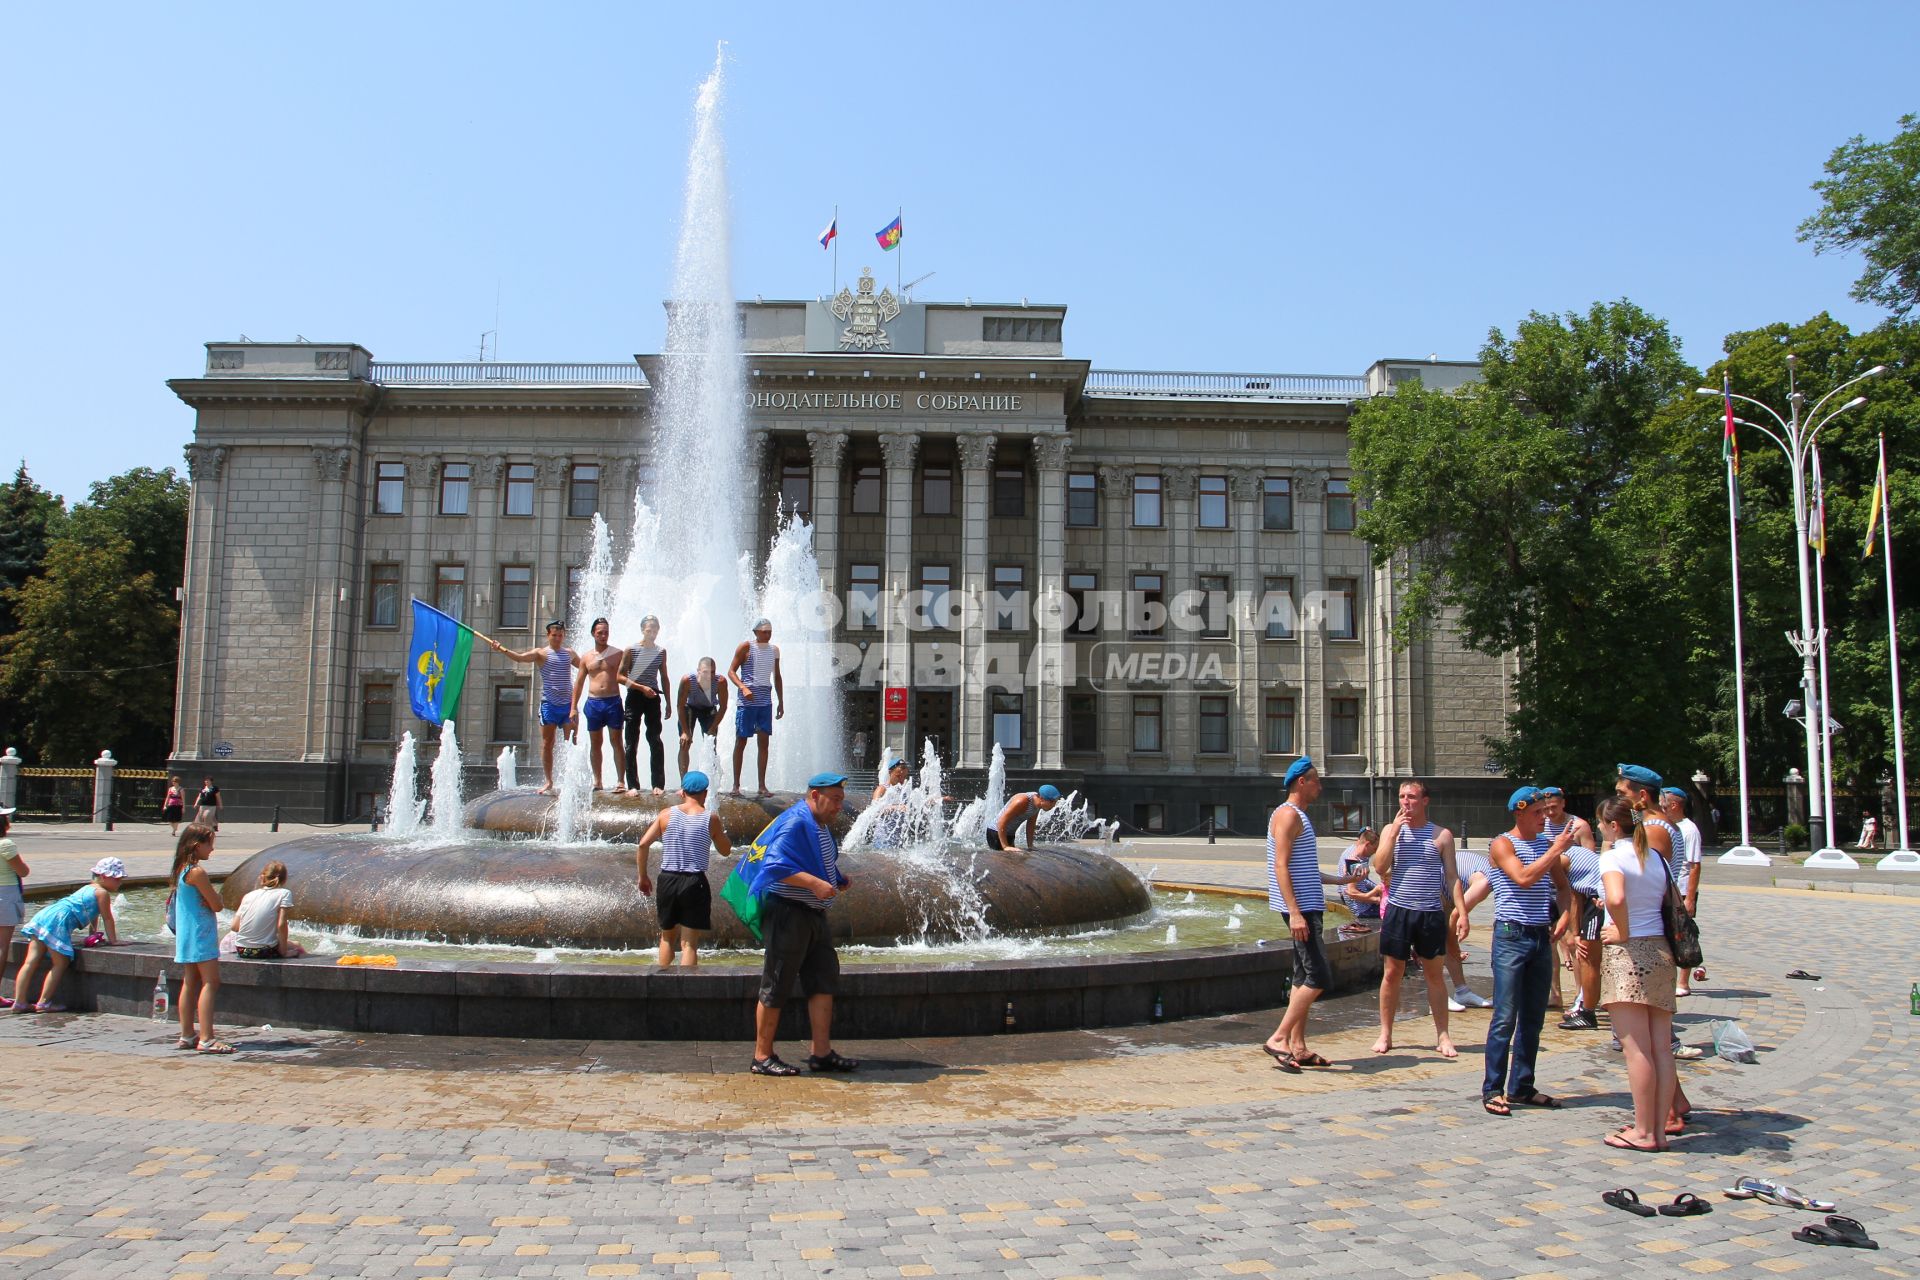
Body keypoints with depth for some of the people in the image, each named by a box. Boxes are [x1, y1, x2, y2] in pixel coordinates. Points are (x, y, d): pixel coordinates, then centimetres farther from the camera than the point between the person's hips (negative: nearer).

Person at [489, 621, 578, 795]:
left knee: (571, 743, 1)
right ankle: (549, 782, 9)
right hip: (549, 704, -3)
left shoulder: (569, 653, 12)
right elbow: (520, 657, -17)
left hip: (568, 704, 3)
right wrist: (502, 650, -32)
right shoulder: (541, 653, 0)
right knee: (547, 743, 2)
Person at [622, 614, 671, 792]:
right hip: (634, 697, -2)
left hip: (653, 698, 2)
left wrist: (668, 702, 15)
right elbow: (620, 676, -5)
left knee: (655, 741, 0)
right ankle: (633, 785, 5)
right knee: (632, 742, 0)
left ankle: (658, 784, 3)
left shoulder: (661, 652, 10)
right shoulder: (631, 649, -1)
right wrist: (642, 687, -14)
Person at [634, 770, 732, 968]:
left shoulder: (666, 814, 2)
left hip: (667, 880, 3)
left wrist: (643, 876, 7)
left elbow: (643, 844, -4)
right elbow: (725, 851, 7)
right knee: (689, 944, 1)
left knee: (667, 938, 22)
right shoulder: (711, 818, -3)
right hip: (695, 883, -2)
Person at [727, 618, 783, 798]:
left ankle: (762, 786, 7)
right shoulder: (746, 647, -4)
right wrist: (743, 687, -23)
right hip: (747, 702, -5)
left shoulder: (774, 650, 11)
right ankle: (736, 785, 7)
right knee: (741, 741, 1)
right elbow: (731, 671, -6)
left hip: (766, 702, 5)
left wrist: (781, 702, 17)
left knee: (764, 742, 3)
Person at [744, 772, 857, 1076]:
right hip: (787, 913, -10)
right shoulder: (795, 823, -16)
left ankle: (822, 1053, 15)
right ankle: (762, 1057, 9)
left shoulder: (821, 826, 16)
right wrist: (815, 883, -33)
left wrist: (838, 880, 11)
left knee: (824, 982, 9)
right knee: (776, 987, -1)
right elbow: (775, 865, -27)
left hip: (813, 915, 10)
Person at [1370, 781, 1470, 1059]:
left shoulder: (1441, 835, 3)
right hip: (1398, 911, 0)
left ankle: (1442, 1036, 16)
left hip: (1431, 914, 0)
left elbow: (1452, 877, 4)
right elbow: (1380, 868, -7)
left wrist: (1462, 913, -5)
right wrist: (1395, 832, -11)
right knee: (1392, 973, 5)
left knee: (1435, 975, 7)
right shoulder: (1391, 830, 5)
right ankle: (1385, 1035, 15)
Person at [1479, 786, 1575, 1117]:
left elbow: (1563, 887, 22)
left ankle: (1521, 1087, 18)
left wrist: (1563, 917, 5)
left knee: (1533, 1019, 10)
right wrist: (1557, 849, -20)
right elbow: (1523, 878, -22)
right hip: (1511, 937, -7)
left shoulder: (1546, 845, 13)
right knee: (1505, 1018, -7)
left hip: (1541, 938, 7)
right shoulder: (1502, 844, -6)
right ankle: (1492, 1090, -2)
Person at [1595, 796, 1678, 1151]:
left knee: (1636, 1048, -4)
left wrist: (1623, 932, -12)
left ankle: (1643, 1132, 0)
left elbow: (1616, 898, -27)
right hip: (1660, 951, 7)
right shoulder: (1655, 857, 14)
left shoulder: (1613, 857, -9)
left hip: (1626, 953, -7)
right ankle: (1659, 1130, 11)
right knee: (1661, 1049, 6)